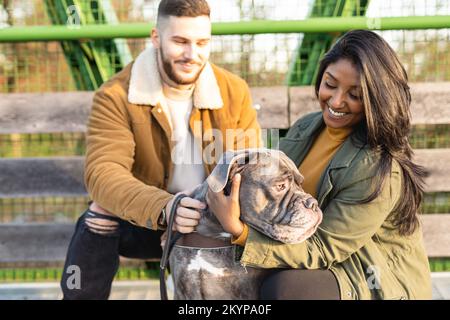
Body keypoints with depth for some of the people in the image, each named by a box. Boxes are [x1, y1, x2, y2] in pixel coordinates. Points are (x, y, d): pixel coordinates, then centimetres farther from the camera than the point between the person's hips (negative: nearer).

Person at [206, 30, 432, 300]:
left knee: (283, 286, -31)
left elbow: (321, 249, -23)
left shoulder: (379, 170, -25)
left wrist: (239, 231, -32)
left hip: (379, 285, -6)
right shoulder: (305, 128, -1)